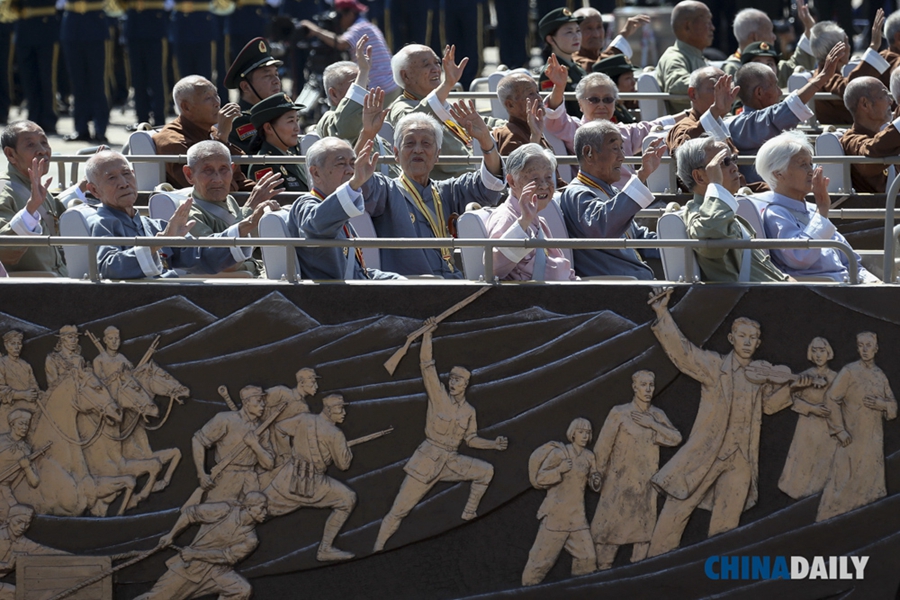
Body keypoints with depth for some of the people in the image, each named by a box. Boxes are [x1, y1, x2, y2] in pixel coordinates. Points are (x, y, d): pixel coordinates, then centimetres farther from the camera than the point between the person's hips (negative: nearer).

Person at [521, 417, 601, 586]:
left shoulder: (589, 457, 9)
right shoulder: (559, 453, -7)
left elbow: (593, 485, 19)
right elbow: (539, 479, -7)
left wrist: (596, 481, -4)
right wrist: (559, 470, -22)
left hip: (577, 515, 5)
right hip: (556, 514, -5)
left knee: (587, 557, -1)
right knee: (544, 556, -4)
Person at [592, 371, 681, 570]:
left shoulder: (657, 415, 6)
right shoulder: (619, 414, -8)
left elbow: (676, 438, -6)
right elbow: (602, 448, -3)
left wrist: (652, 425, -16)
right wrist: (598, 477, 2)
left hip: (645, 485, 5)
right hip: (620, 484, -5)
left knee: (644, 531, 7)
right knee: (610, 530, -6)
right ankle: (603, 572, -1)